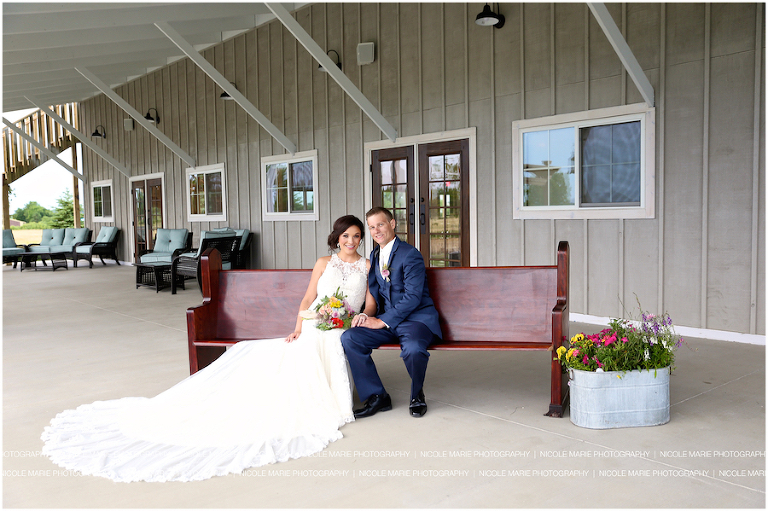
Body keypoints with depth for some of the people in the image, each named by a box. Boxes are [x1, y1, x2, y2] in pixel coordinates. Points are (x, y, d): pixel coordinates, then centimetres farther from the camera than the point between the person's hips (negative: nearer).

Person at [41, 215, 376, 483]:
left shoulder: (367, 266, 12)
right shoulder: (324, 263, 15)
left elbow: (371, 304, 7)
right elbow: (307, 300, 12)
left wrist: (361, 317, -15)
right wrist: (297, 329, -4)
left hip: (341, 332, -2)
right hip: (311, 331, 2)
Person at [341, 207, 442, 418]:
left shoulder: (410, 254, -10)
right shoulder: (374, 256, 15)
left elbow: (413, 297, -17)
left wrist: (382, 321, -19)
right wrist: (368, 316, 0)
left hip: (416, 317, -7)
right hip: (386, 320, 7)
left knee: (413, 348, -37)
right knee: (349, 338, -15)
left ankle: (417, 395, -2)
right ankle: (377, 397, -3)